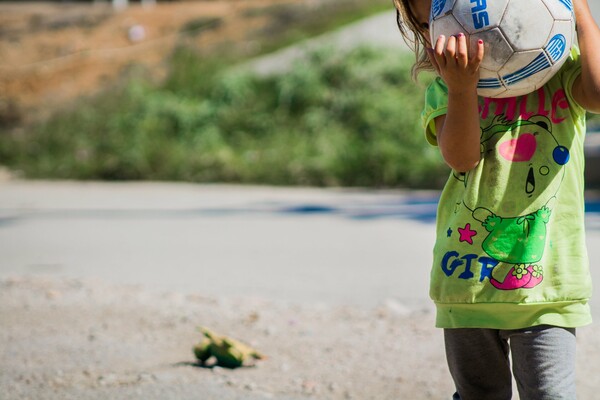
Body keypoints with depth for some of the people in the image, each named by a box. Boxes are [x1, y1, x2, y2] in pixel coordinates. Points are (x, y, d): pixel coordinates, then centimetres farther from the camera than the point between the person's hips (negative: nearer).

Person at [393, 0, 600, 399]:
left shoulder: (561, 65, 0)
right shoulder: (443, 90, 3)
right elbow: (461, 157, -15)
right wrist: (462, 88, -32)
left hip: (547, 277, -2)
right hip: (467, 275, 3)